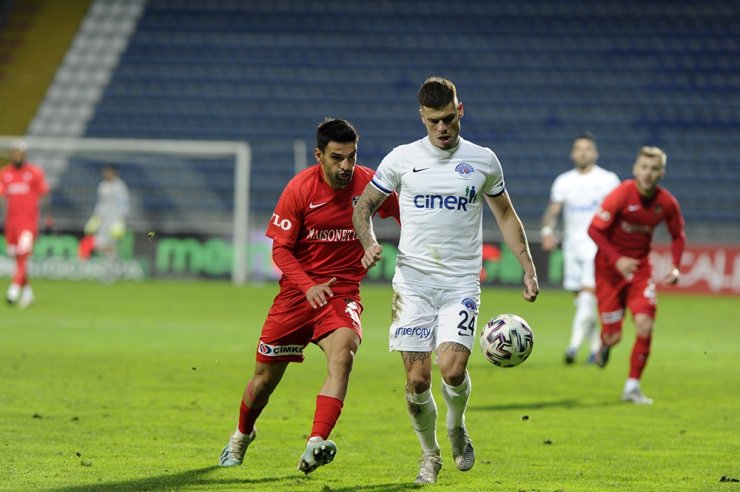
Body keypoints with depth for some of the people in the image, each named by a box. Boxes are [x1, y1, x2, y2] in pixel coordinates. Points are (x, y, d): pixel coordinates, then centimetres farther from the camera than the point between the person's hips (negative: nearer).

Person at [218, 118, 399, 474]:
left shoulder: (370, 185, -8)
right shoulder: (300, 188, -11)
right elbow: (280, 248, -7)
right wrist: (308, 287, -21)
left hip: (343, 291, 0)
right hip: (297, 289, 0)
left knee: (342, 353, -31)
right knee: (266, 375, 8)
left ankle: (316, 445, -39)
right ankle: (242, 435, 40)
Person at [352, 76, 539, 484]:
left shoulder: (483, 160, 6)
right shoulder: (402, 159, 4)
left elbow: (505, 214, 17)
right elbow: (364, 205, 12)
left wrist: (528, 268, 11)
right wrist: (369, 243, -8)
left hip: (461, 283, 0)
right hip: (413, 281, 0)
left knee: (452, 368, -19)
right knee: (417, 379, -5)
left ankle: (456, 427, 13)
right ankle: (429, 455, 17)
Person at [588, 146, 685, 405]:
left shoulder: (667, 203, -8)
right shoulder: (622, 194, -19)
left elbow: (678, 235, 10)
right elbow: (594, 229, -17)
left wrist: (676, 267, -4)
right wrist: (616, 260, -26)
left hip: (640, 266, 3)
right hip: (610, 266, -3)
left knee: (644, 324, -17)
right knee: (613, 336, -4)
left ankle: (633, 386, -2)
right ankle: (605, 345, 37)